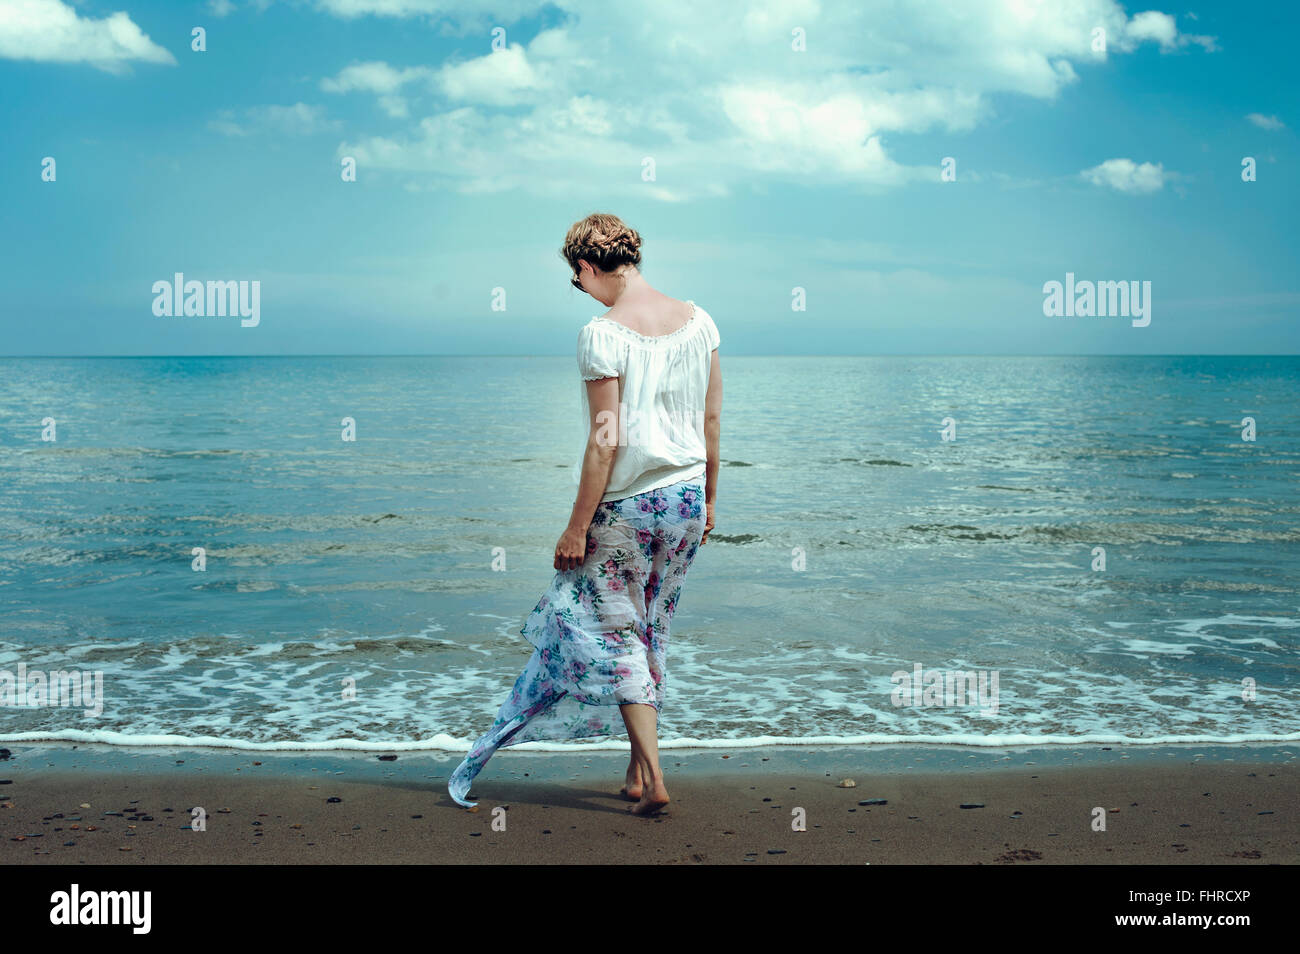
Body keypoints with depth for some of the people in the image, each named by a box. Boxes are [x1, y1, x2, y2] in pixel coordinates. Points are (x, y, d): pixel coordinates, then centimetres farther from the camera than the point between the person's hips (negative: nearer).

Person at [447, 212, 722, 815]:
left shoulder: (602, 334, -16)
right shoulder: (699, 321, 2)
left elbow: (606, 440, -18)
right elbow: (711, 421, 8)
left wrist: (578, 526, -11)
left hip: (623, 505, -6)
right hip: (685, 498, 6)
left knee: (617, 636, 7)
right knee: (653, 633, 17)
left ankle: (653, 777, 3)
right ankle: (637, 772, 25)